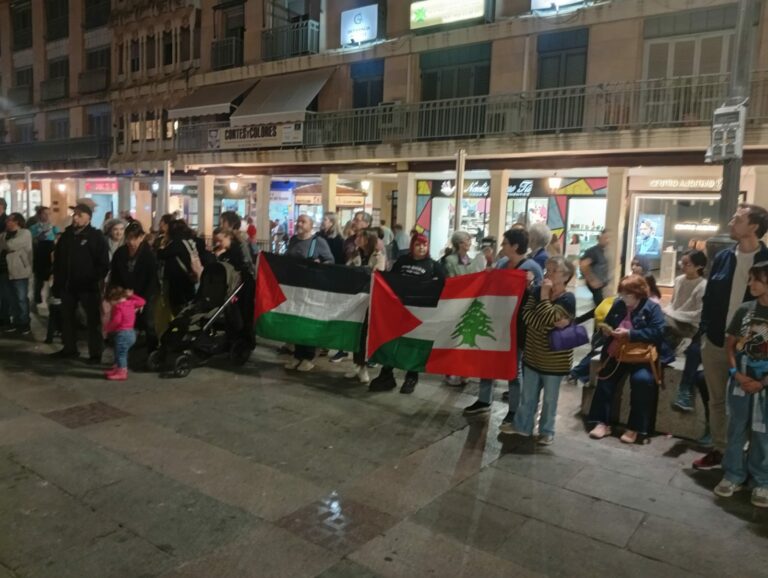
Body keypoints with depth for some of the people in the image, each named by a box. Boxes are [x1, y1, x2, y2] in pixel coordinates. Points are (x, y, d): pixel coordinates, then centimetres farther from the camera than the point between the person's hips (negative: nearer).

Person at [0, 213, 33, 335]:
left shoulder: (25, 233, -6)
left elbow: (11, 245, -17)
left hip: (19, 271, -6)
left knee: (21, 299, 0)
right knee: (10, 299, 11)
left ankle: (24, 324, 10)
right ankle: (16, 322, 21)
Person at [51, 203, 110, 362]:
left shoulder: (96, 236, -6)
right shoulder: (66, 235, 12)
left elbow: (103, 262, -10)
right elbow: (57, 260, 17)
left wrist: (97, 280, -15)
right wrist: (57, 281, 11)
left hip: (88, 286, -6)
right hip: (68, 284, 6)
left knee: (93, 319, 0)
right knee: (67, 317, 14)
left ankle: (95, 353, 4)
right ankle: (69, 348, 27)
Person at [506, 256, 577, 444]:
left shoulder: (568, 299, -16)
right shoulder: (537, 292, 1)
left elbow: (546, 320, -26)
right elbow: (526, 316, -12)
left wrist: (545, 295, -22)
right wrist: (552, 323, -22)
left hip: (554, 359, -5)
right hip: (533, 354, 5)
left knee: (549, 398, 10)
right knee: (527, 394, 17)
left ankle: (547, 431, 26)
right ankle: (522, 425, 31)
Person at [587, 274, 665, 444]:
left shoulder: (652, 308, -3)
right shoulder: (618, 304, 11)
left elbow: (657, 333, -16)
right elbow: (607, 323, 23)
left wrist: (630, 334, -21)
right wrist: (606, 331, -2)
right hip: (617, 353, 4)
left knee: (642, 380, -30)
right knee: (605, 379, -18)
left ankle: (635, 427, -17)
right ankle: (602, 422, -9)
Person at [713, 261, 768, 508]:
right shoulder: (745, 310, 1)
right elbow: (730, 343, 7)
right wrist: (736, 373, -7)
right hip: (740, 383, 3)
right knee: (736, 431, 10)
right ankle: (733, 476, 23)